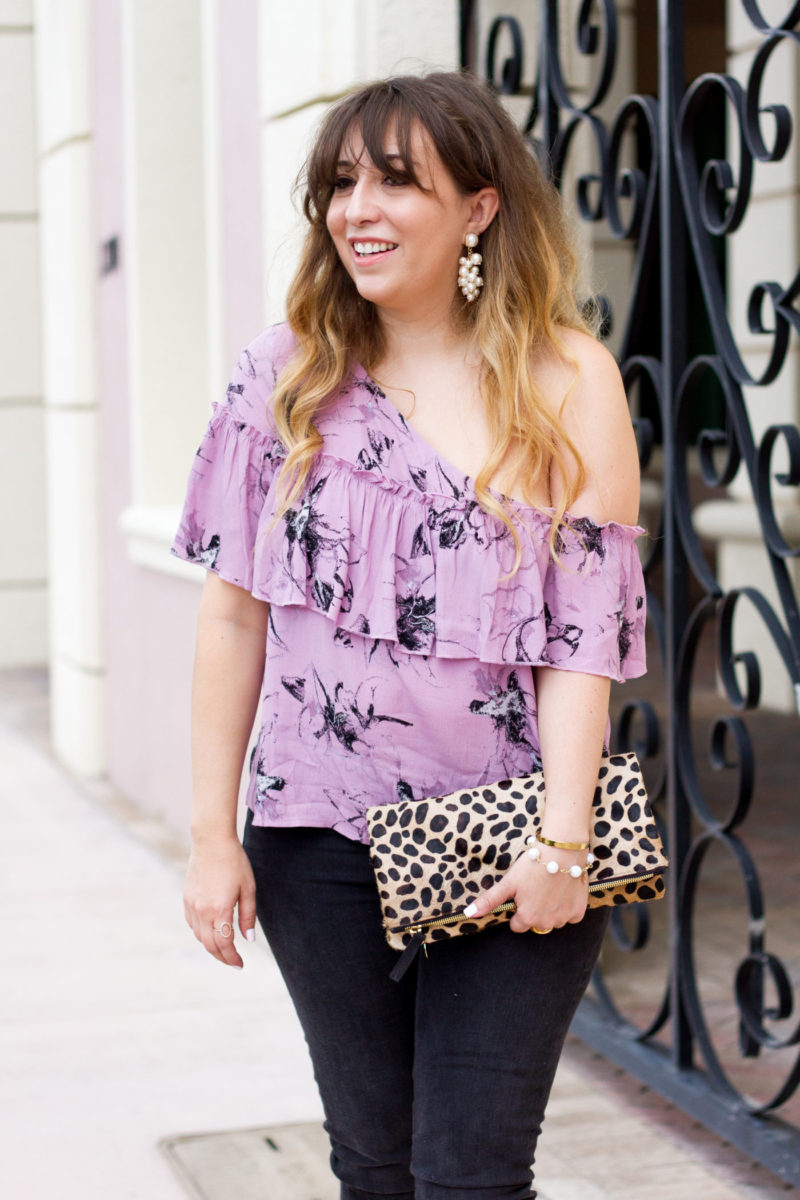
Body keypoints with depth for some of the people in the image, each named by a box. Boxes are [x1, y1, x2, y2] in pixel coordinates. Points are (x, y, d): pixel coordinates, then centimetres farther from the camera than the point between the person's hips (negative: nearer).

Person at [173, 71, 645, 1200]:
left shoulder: (566, 378, -2)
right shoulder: (287, 371, 3)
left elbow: (586, 624, -6)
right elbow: (235, 609, 4)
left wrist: (562, 840, -13)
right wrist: (213, 834, 2)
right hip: (321, 839, 2)